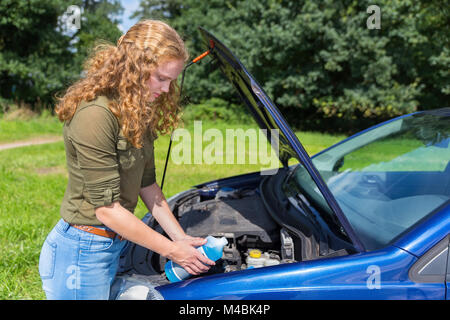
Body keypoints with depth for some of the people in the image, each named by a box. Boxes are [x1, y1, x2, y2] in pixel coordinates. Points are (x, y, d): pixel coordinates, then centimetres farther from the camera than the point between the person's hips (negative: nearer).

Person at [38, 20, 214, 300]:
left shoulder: (139, 112, 4)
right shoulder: (94, 114, -24)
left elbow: (147, 182, 9)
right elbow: (106, 208, -23)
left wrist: (181, 238, 3)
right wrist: (171, 250, -15)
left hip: (115, 244, 8)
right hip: (82, 252, -8)